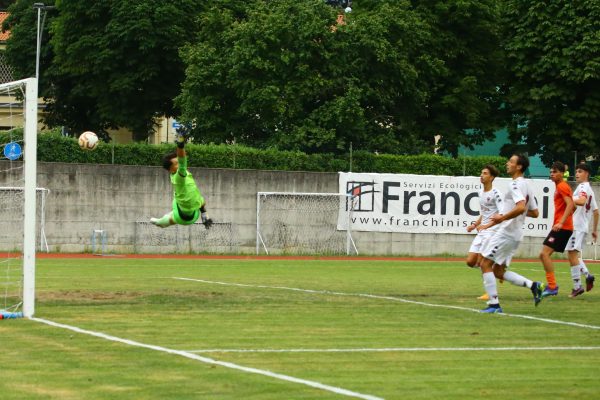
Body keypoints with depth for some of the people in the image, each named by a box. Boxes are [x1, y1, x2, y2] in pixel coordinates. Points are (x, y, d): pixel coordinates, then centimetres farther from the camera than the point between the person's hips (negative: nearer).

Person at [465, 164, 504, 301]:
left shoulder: (496, 193, -13)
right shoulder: (481, 193, 14)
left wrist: (487, 225, -30)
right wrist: (475, 225, 13)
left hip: (492, 231, -9)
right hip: (482, 232, 9)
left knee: (481, 261, -12)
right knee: (470, 261, 3)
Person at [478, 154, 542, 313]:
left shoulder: (515, 185, -14)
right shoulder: (526, 186, 16)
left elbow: (521, 207, -30)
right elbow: (534, 213, 21)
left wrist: (503, 217, -19)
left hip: (506, 232, -10)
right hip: (515, 234, 10)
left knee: (485, 264, -4)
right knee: (498, 272, 12)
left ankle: (494, 304, -7)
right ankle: (533, 285, 3)